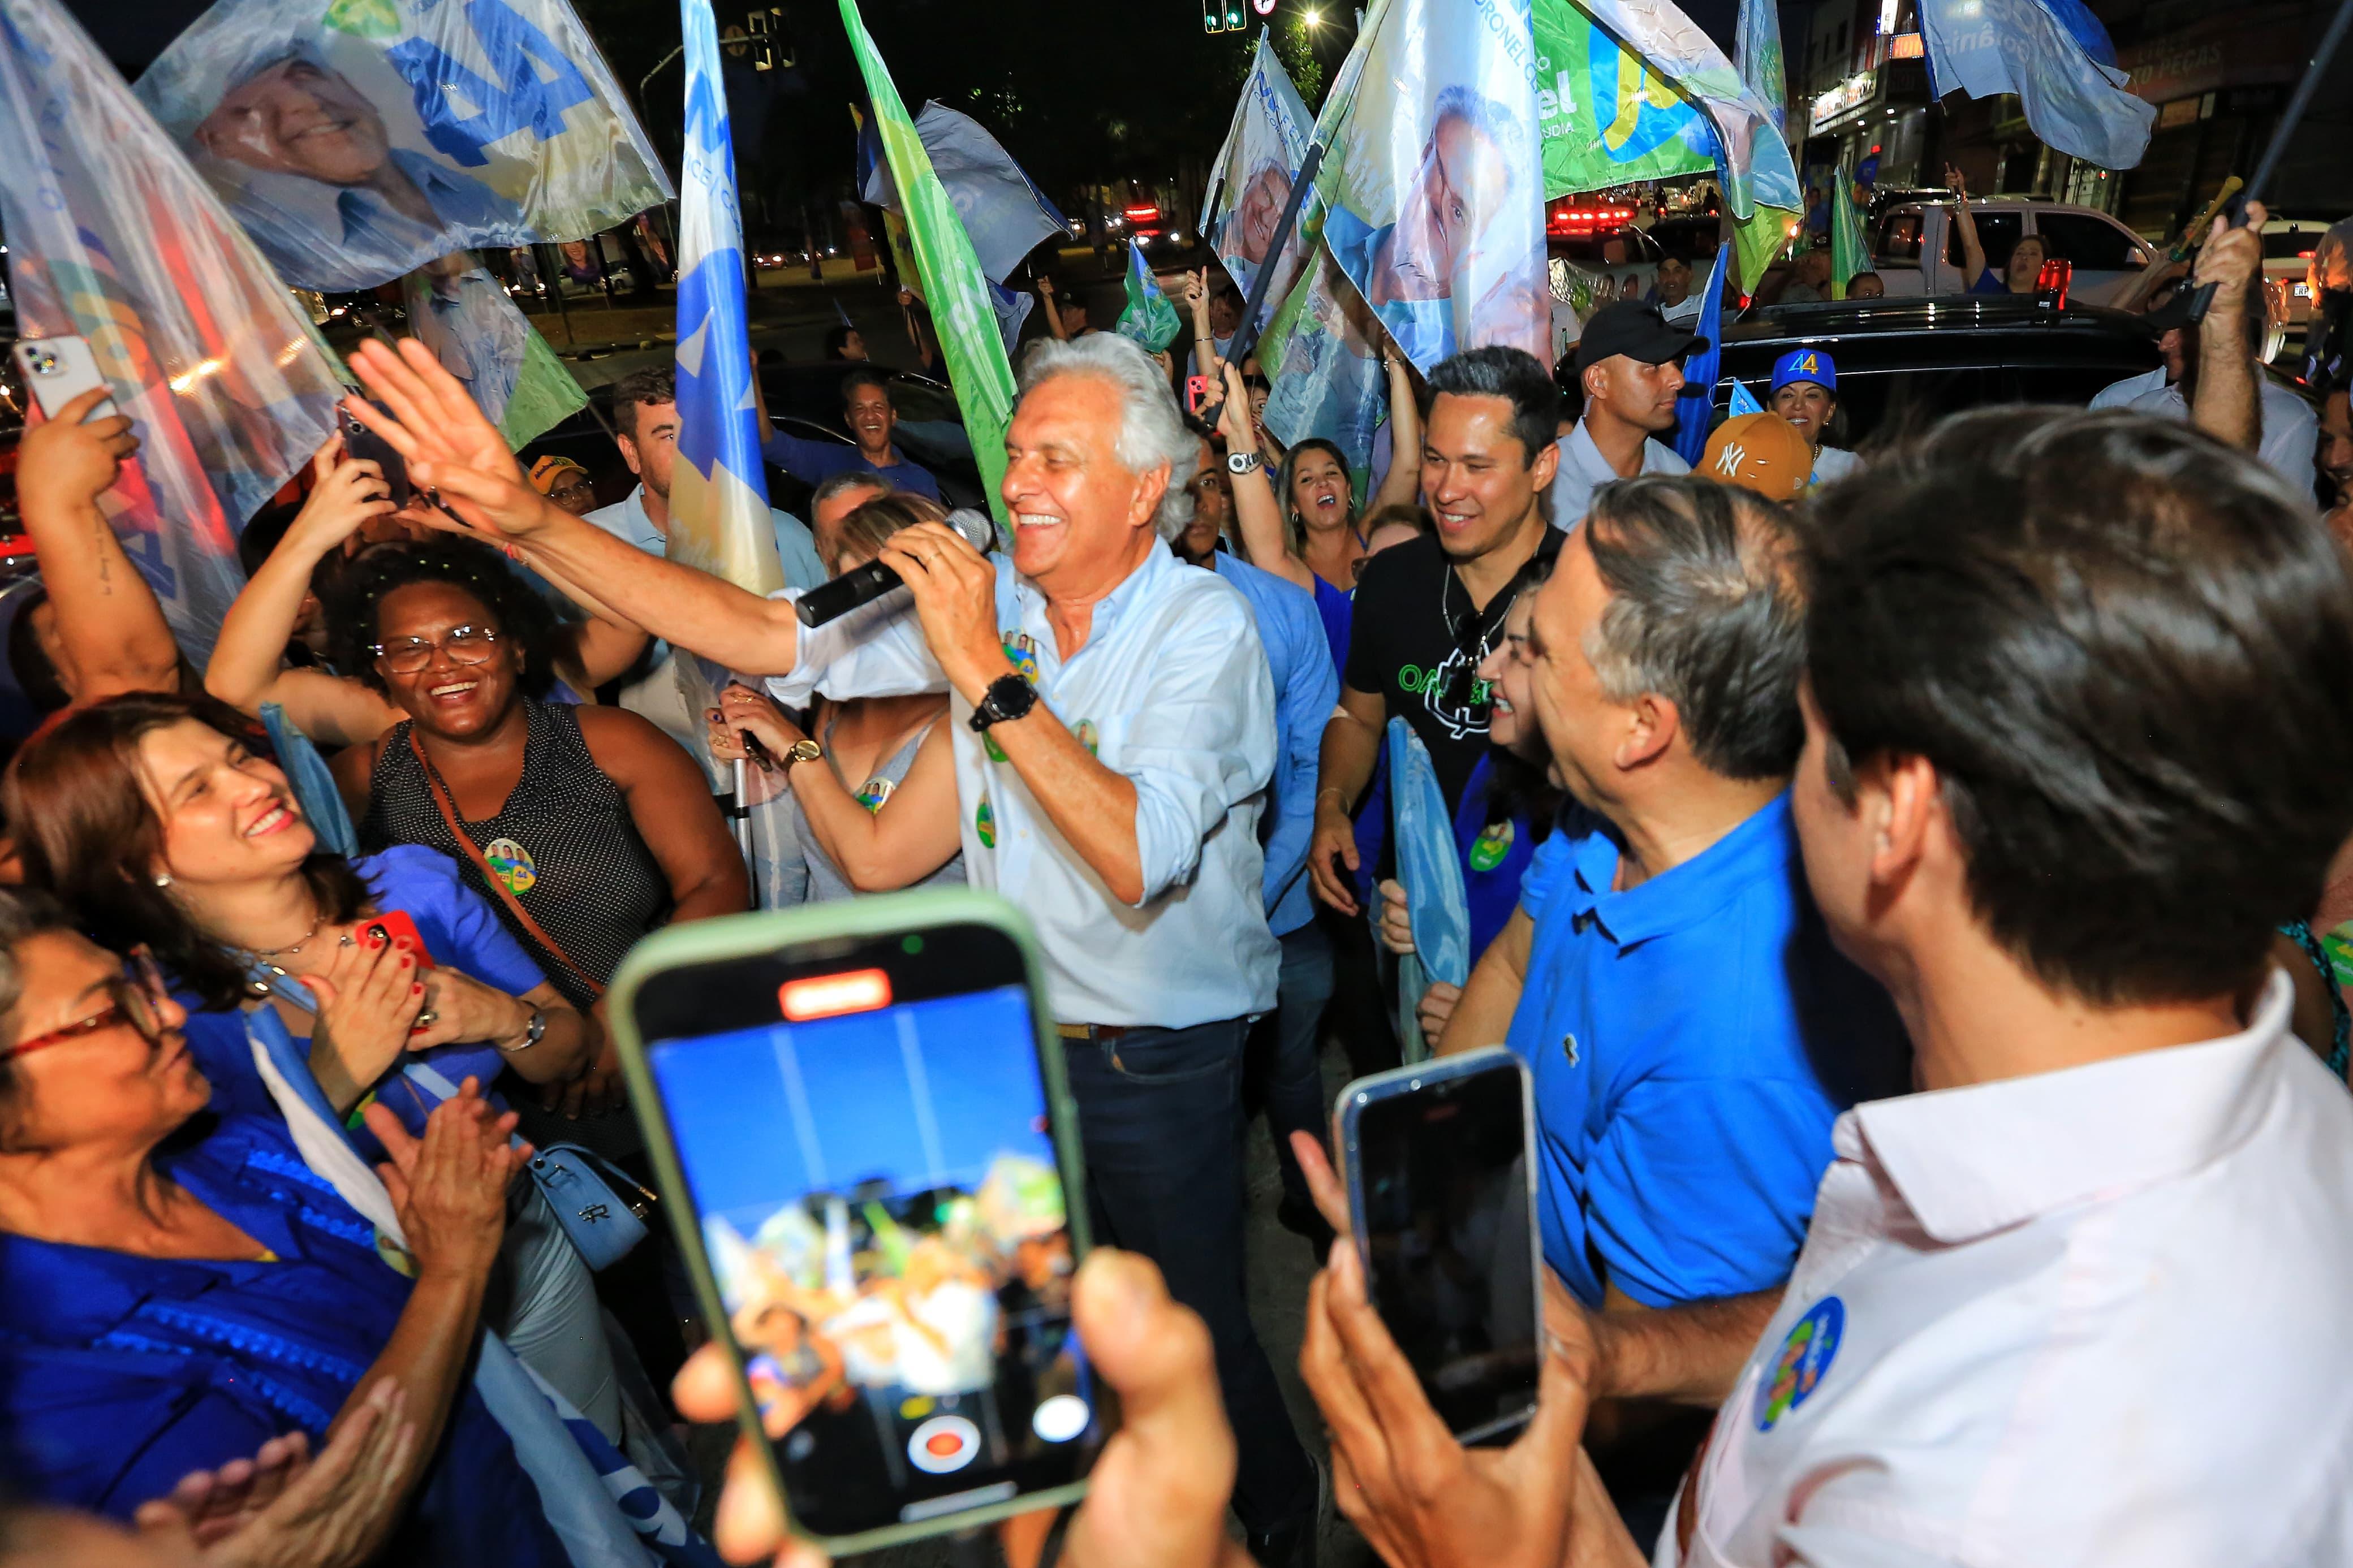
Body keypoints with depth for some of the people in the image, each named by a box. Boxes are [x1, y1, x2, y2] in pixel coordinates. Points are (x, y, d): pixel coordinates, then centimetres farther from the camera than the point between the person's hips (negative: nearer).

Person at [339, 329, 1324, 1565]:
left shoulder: (1204, 628, -18)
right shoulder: (981, 596, -3)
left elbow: (1139, 862, -30)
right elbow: (775, 638, -11)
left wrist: (983, 671, -33)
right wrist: (528, 523, -20)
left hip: (1158, 1058, -5)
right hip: (1010, 1030, 5)